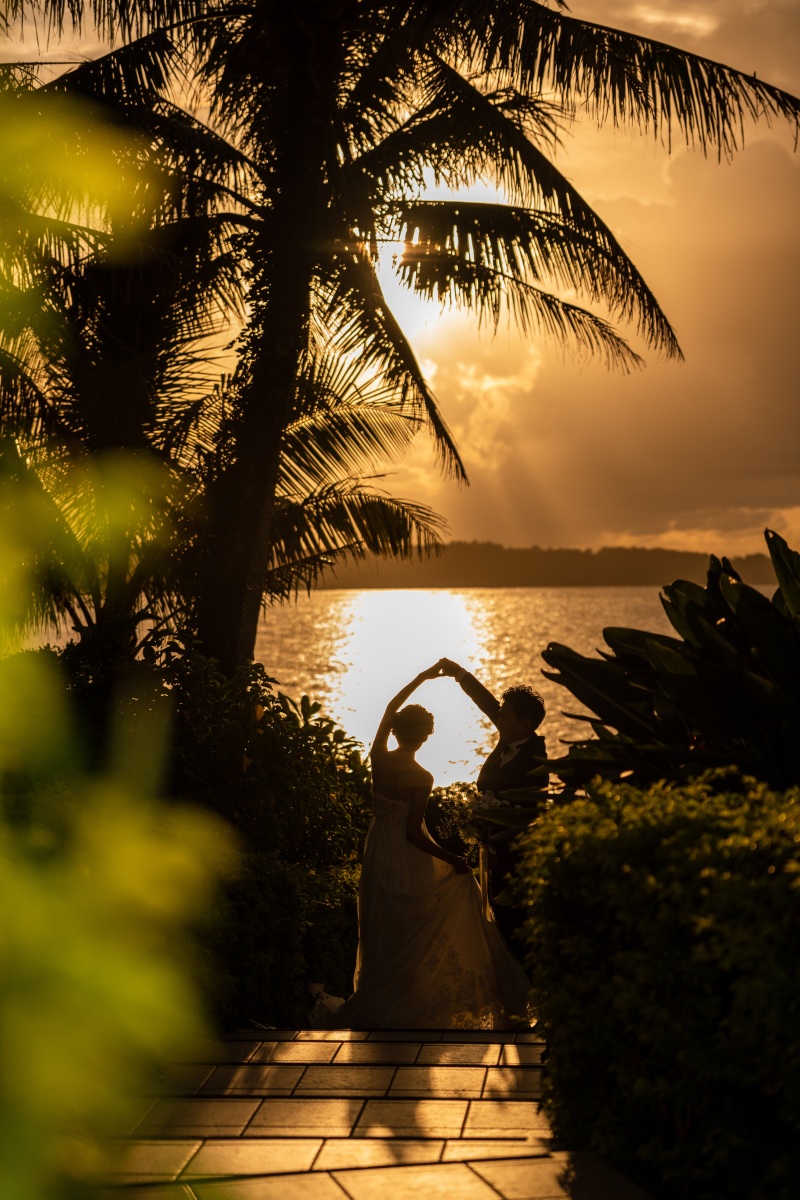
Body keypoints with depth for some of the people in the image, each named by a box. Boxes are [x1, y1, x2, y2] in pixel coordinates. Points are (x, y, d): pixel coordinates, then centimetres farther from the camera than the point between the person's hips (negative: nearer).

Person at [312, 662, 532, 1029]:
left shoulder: (378, 759, -9)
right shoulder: (421, 778, -23)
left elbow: (391, 707, 6)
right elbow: (413, 834, -23)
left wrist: (422, 677, 15)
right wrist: (452, 859, -12)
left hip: (377, 855, 6)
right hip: (408, 861, -6)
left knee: (382, 930, 20)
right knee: (410, 936, 10)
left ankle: (374, 1003, 31)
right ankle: (404, 1008, 18)